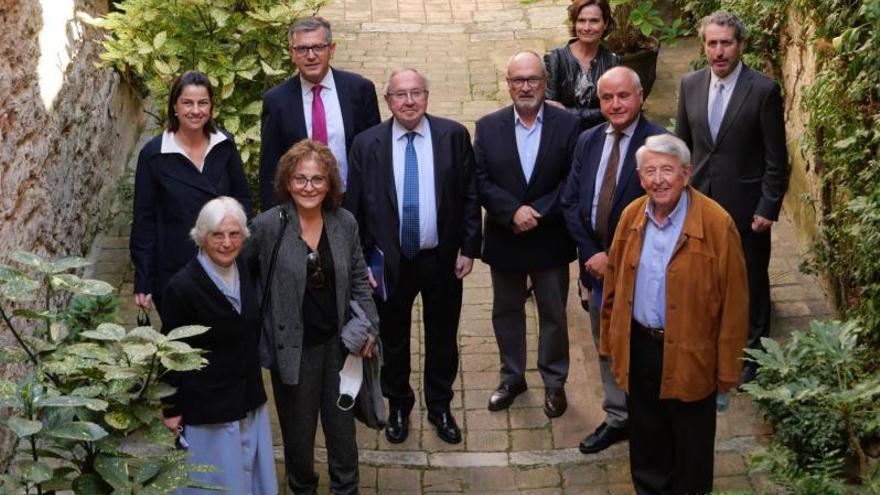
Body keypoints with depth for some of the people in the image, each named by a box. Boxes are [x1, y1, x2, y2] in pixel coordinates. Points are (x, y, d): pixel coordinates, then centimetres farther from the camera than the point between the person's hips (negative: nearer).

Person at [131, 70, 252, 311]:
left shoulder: (225, 145, 0)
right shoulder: (153, 154, -6)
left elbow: (242, 197, 12)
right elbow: (144, 219, -2)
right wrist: (142, 283, -4)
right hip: (172, 271, -2)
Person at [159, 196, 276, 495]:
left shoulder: (244, 271, -1)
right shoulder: (183, 286, -20)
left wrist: (254, 385, 16)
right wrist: (172, 409, -9)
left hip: (250, 398, 6)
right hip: (208, 406, -6)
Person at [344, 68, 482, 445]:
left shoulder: (454, 135, -6)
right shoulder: (366, 144, -6)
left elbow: (470, 196, -1)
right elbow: (354, 207, -3)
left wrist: (469, 248, -4)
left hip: (442, 259, 0)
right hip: (390, 262, 0)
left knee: (442, 339, 16)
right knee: (393, 340, 17)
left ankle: (440, 407, 37)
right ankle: (398, 406, 39)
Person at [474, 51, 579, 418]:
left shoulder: (568, 125, -6)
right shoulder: (488, 127, -2)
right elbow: (481, 181, -7)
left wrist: (538, 212, -18)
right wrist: (513, 211, -20)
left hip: (551, 239, -2)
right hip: (504, 238, 2)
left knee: (553, 314, 10)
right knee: (506, 312, 15)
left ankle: (554, 382, 27)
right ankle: (512, 377, 33)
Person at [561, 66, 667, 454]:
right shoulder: (587, 141, 5)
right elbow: (570, 202, 5)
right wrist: (592, 253, -7)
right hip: (597, 262, 6)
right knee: (606, 345, 17)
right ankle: (617, 418, 34)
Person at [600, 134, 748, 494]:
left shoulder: (717, 224, -18)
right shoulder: (631, 216, -2)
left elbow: (733, 303, -14)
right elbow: (614, 283, 8)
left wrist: (727, 368, -11)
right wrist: (609, 339, 10)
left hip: (689, 354, -4)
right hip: (637, 347, 4)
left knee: (690, 446, 14)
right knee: (646, 438, 21)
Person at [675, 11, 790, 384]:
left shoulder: (764, 90, -12)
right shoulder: (690, 85, 0)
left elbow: (776, 158, -9)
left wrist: (769, 208, -12)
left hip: (745, 206, -3)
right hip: (699, 202, 4)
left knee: (750, 282, 11)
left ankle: (752, 353, 28)